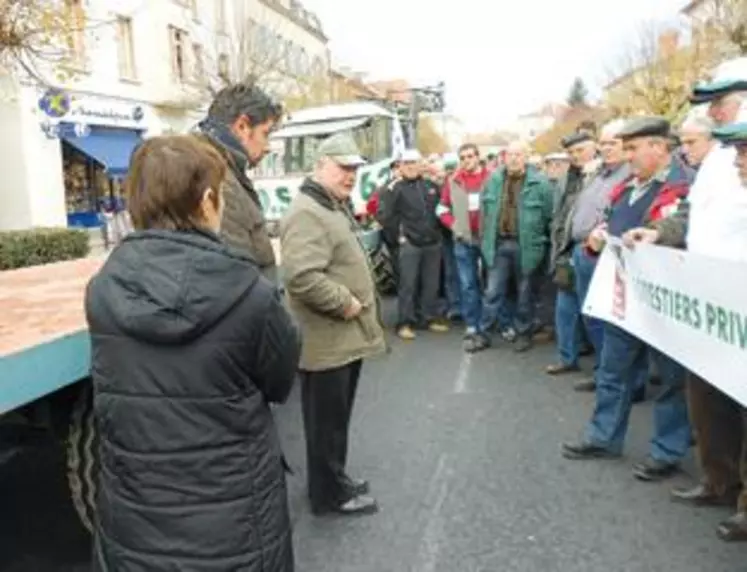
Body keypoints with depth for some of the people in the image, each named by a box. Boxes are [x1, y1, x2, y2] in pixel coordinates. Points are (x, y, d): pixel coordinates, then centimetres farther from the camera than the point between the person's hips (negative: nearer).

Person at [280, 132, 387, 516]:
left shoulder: (336, 207, 16)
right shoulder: (307, 213, -20)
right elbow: (302, 277, -33)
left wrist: (358, 302, 15)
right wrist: (346, 303, -22)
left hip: (346, 337, 10)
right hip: (327, 341, -10)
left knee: (338, 417, 22)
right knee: (327, 421, 5)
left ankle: (336, 477, 38)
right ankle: (330, 493, 21)